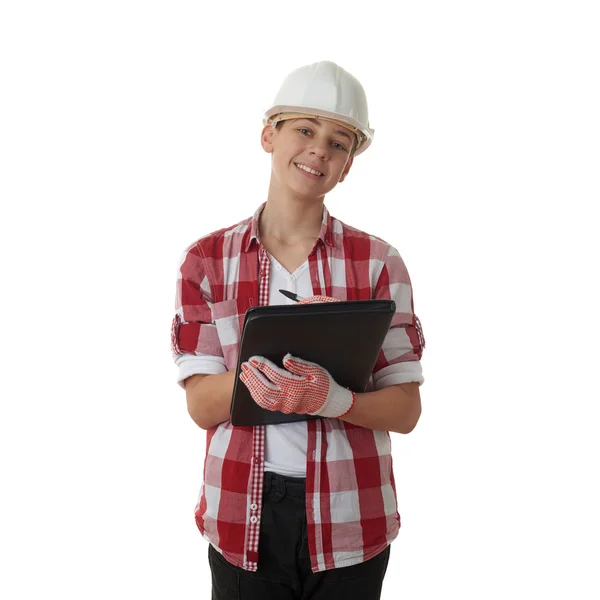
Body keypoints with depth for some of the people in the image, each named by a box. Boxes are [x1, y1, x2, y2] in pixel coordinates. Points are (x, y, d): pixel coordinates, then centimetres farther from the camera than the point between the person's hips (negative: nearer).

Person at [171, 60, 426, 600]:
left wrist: (334, 399, -25)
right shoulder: (206, 260, 0)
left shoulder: (378, 262, -2)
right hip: (242, 516, 0)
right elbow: (202, 406, -5)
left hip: (349, 520, 0)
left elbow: (406, 410, -4)